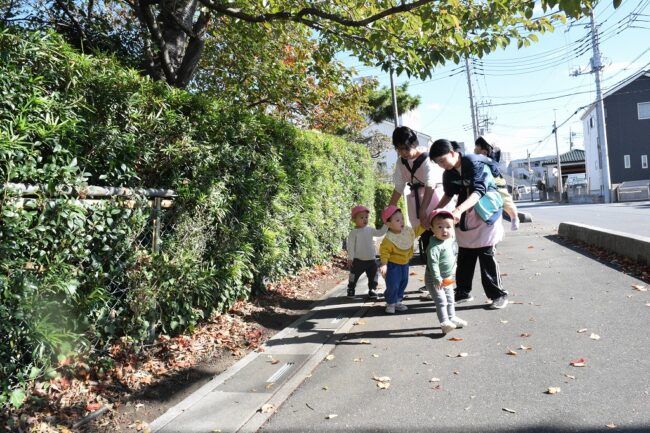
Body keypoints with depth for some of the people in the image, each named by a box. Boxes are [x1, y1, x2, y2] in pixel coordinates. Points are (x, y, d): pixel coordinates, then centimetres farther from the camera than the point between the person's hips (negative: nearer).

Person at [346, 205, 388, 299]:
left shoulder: (370, 230, 3)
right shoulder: (354, 232, -10)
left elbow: (380, 232, 3)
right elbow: (350, 246, -11)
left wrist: (386, 224, -8)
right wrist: (350, 258, -14)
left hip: (371, 259, 4)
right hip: (358, 260, -4)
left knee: (373, 276, 11)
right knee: (354, 275, 7)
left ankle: (372, 290, 25)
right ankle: (351, 290, 24)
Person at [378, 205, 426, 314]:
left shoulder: (408, 231, -5)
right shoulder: (388, 240, -26)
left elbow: (418, 230, 11)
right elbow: (384, 252, -25)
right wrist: (384, 264, -33)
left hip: (404, 263, 7)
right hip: (393, 265, -7)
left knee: (403, 283, 16)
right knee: (393, 285, -6)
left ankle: (397, 301, 31)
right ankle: (390, 303, 13)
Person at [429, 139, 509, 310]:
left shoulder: (474, 162, -21)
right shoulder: (448, 173, 1)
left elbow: (478, 191, -31)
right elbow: (449, 194, 15)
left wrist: (459, 209, -45)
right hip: (465, 216, 6)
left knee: (486, 256, -6)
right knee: (464, 257, 7)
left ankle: (498, 295, 6)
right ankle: (463, 292, 19)